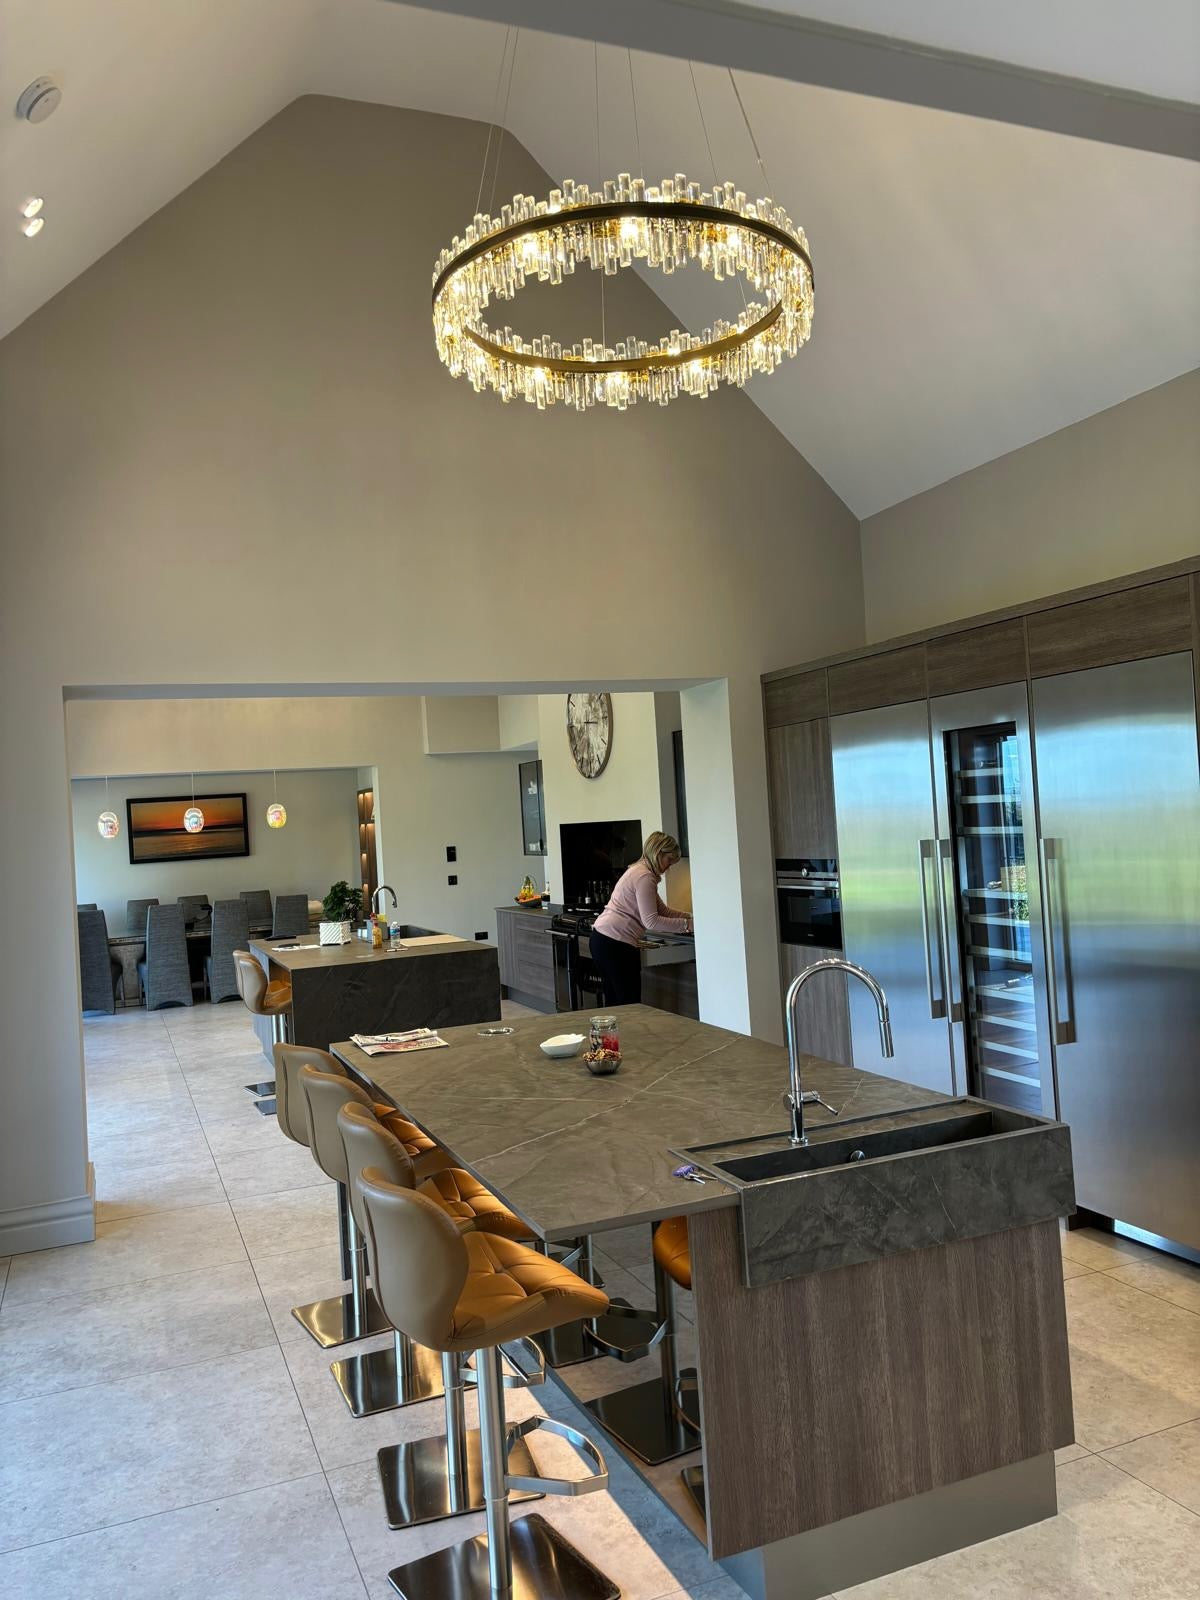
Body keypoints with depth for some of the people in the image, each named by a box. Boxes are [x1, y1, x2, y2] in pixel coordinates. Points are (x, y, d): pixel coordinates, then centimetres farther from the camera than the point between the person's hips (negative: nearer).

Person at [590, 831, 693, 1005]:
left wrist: (689, 916, 9)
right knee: (630, 1004, -5)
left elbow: (663, 911, 20)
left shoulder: (638, 871, 18)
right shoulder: (644, 877, -14)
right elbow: (651, 921, -19)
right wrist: (685, 925, -16)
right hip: (616, 944, -11)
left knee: (614, 1002, 15)